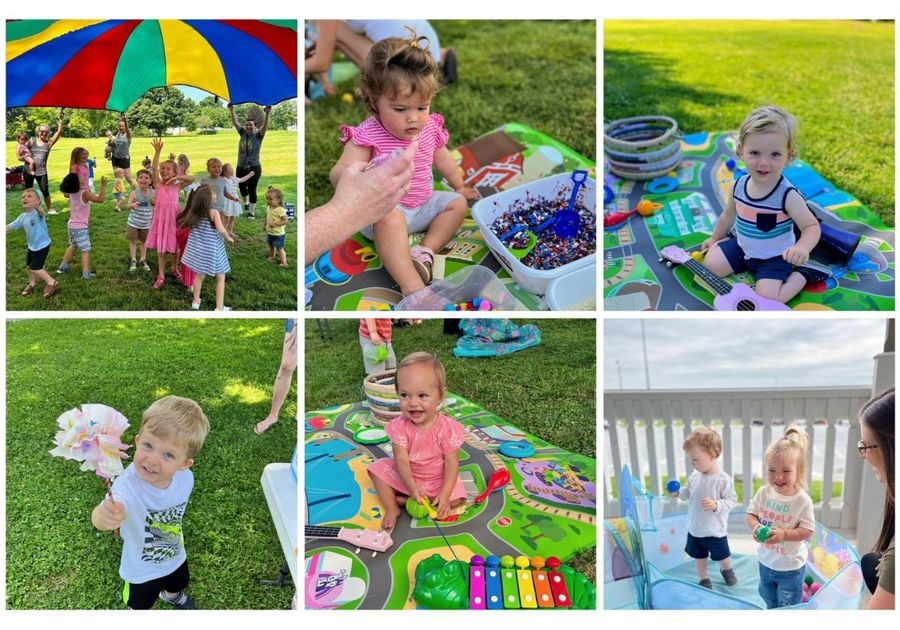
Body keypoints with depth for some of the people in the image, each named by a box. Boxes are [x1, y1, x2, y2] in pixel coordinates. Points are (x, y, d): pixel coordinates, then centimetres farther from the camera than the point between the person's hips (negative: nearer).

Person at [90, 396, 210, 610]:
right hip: (142, 571, -4)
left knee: (178, 584, 36)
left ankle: (171, 595, 69)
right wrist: (104, 515, -86)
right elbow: (107, 512, -64)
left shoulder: (186, 477, -26)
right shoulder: (128, 484, -42)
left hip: (175, 558, 4)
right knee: (139, 605, 26)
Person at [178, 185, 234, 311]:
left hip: (198, 249, 6)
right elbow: (221, 230, -28)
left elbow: (189, 228, 9)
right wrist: (228, 238, -11)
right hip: (212, 250, -5)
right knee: (220, 277, 8)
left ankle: (196, 302, 33)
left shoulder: (193, 212, -2)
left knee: (199, 275, 23)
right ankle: (219, 308, 7)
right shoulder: (213, 212, -19)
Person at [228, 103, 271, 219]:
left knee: (252, 190, -2)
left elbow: (265, 126, -21)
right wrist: (232, 110, -17)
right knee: (242, 187, 18)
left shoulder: (258, 135, -7)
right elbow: (235, 122, -4)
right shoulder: (243, 133, 2)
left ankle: (252, 212, 4)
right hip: (241, 167, 4)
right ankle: (246, 203, 47)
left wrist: (267, 113, -36)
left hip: (254, 167, -4)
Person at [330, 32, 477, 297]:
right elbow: (337, 175, -30)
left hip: (423, 204, 7)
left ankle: (425, 251, -19)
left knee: (457, 202, 0)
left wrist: (459, 187, 31)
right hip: (383, 208, -7)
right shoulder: (367, 135, -20)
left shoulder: (430, 128, -2)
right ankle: (412, 285, -48)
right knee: (389, 219, -36)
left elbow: (443, 160, 19)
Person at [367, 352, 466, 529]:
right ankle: (392, 508, -9)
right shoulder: (400, 426, -18)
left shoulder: (448, 428, -22)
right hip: (406, 477, 1)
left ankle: (404, 500, -13)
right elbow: (401, 460, -23)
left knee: (455, 498, -22)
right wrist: (412, 486, -37)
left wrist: (444, 494, -31)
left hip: (436, 480, -1)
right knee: (378, 468, -14)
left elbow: (452, 464, -21)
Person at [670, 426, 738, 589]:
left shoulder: (723, 480, -24)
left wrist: (716, 505, -33)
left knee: (722, 555, 19)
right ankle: (704, 579, 40)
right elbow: (688, 492, 10)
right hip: (695, 529, 4)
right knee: (699, 556, 20)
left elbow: (732, 501, -19)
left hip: (715, 531, -4)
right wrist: (678, 492, -8)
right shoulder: (694, 476, -6)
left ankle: (727, 570, 50)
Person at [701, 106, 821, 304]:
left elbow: (812, 227, -24)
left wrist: (802, 247, -46)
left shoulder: (787, 195, -28)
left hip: (774, 257, -5)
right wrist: (715, 239, 22)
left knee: (767, 298, -20)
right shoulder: (739, 185, -11)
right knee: (709, 264, -2)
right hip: (742, 248, 6)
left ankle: (802, 275, 4)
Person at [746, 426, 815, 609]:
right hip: (766, 561, 5)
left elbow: (807, 531, -21)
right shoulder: (764, 493, -11)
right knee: (770, 602, 27)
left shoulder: (802, 501, -23)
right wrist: (755, 526, -24)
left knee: (788, 608, 13)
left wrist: (784, 534, -34)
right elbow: (751, 514, -3)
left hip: (791, 566, -5)